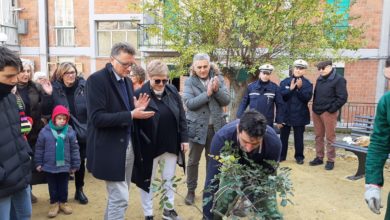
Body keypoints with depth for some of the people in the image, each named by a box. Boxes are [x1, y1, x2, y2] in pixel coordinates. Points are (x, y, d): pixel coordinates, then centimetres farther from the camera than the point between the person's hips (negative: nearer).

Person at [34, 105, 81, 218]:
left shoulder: (70, 131, -8)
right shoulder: (45, 131, -8)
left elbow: (74, 149, -3)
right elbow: (39, 148, 1)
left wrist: (75, 164, -1)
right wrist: (38, 163, 3)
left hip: (65, 166, 0)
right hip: (49, 166, 0)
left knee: (63, 186, 14)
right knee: (53, 186, 14)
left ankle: (63, 202, 30)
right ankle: (54, 203, 28)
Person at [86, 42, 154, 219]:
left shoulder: (127, 81, 11)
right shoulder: (96, 80, -14)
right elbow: (97, 118, -22)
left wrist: (137, 108, -5)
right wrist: (131, 115, -26)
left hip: (128, 145, 8)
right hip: (110, 149, -8)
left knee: (118, 195, 20)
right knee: (120, 198, -2)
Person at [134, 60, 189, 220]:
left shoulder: (172, 91, 1)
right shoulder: (140, 94, -14)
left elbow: (181, 116, 6)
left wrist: (184, 138, 4)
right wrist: (141, 145, -14)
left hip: (171, 145, 4)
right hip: (150, 148, -4)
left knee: (169, 180, 18)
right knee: (148, 181, 13)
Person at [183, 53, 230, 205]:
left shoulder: (218, 79, 2)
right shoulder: (189, 82, -5)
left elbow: (226, 101, -3)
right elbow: (189, 103, -17)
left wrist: (217, 90, -20)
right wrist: (207, 93, -25)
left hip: (216, 126, 2)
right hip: (197, 127, -2)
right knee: (193, 160, 9)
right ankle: (191, 191, 24)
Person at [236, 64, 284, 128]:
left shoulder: (274, 87, -2)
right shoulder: (251, 86, 0)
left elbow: (279, 104, 2)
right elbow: (244, 102, 5)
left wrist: (279, 121, 0)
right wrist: (239, 117, 1)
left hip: (268, 122, -1)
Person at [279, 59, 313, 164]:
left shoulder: (307, 84, -2)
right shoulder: (285, 81, 2)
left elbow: (307, 98, -12)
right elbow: (280, 95, -6)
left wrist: (300, 88, -24)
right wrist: (290, 89, -19)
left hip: (299, 115, -1)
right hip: (285, 114, 2)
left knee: (298, 137, 8)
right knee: (283, 136, 9)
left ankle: (299, 156, 20)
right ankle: (281, 155, 20)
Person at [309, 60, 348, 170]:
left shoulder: (338, 79, -9)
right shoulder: (319, 79, 13)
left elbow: (343, 97, -13)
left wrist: (332, 109, -14)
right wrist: (314, 107, 12)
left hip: (328, 112, -7)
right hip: (316, 112, 7)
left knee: (330, 137, 0)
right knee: (318, 136, 12)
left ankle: (330, 160, 8)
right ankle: (319, 158, 22)